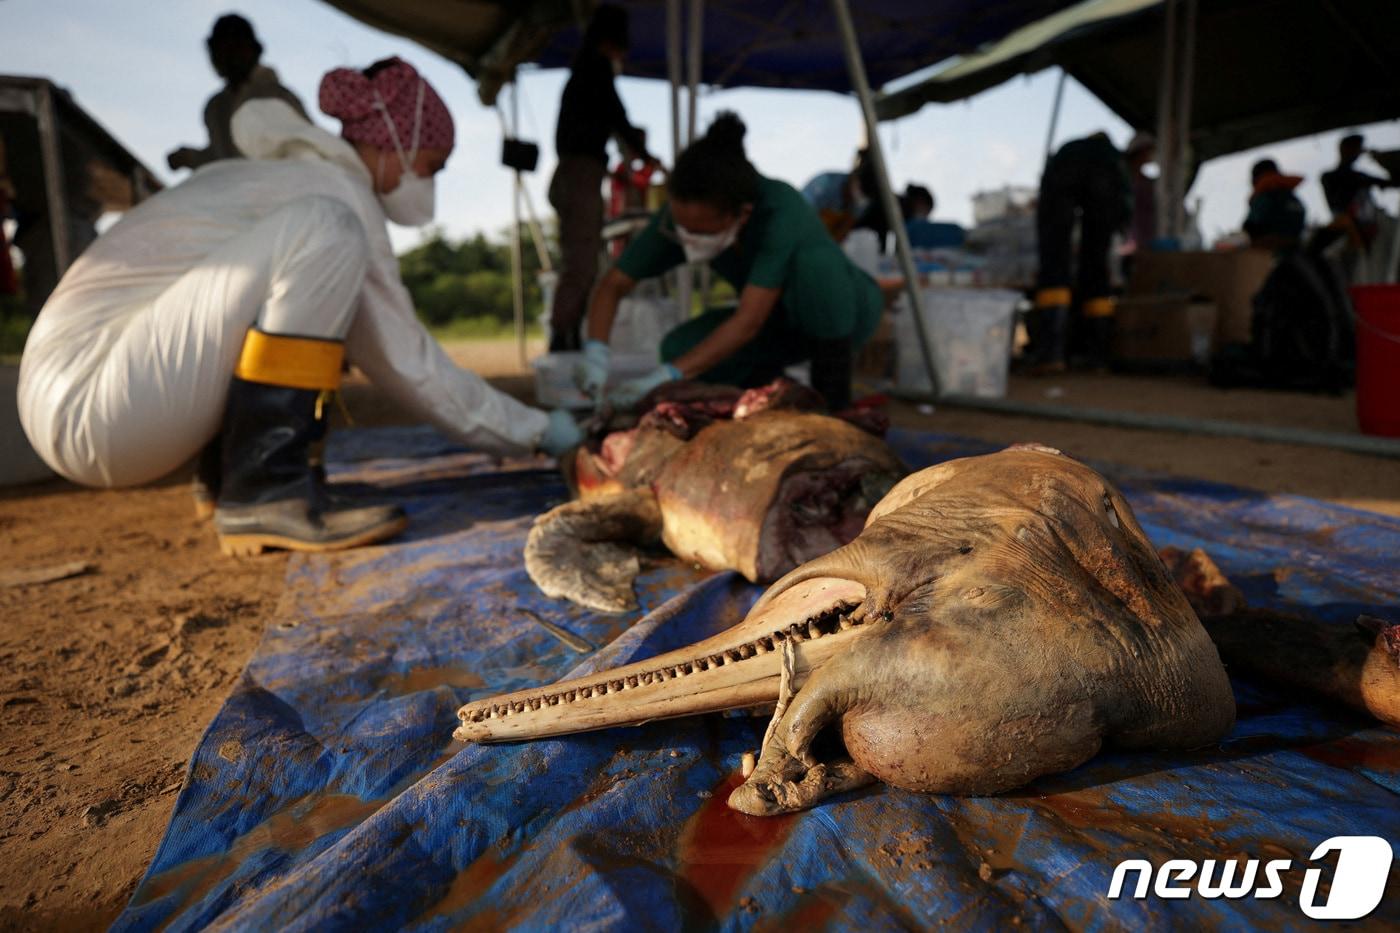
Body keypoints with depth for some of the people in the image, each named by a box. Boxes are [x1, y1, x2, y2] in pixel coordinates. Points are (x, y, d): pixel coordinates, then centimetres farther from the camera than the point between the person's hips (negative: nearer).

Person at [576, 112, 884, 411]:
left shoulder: (781, 212, -36)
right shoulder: (683, 217, -20)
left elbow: (748, 323, -41)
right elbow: (613, 285, -15)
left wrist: (667, 377, -47)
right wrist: (596, 353, -33)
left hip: (848, 310, -4)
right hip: (784, 321, 5)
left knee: (814, 259, -38)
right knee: (680, 347, -20)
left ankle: (834, 404, -22)